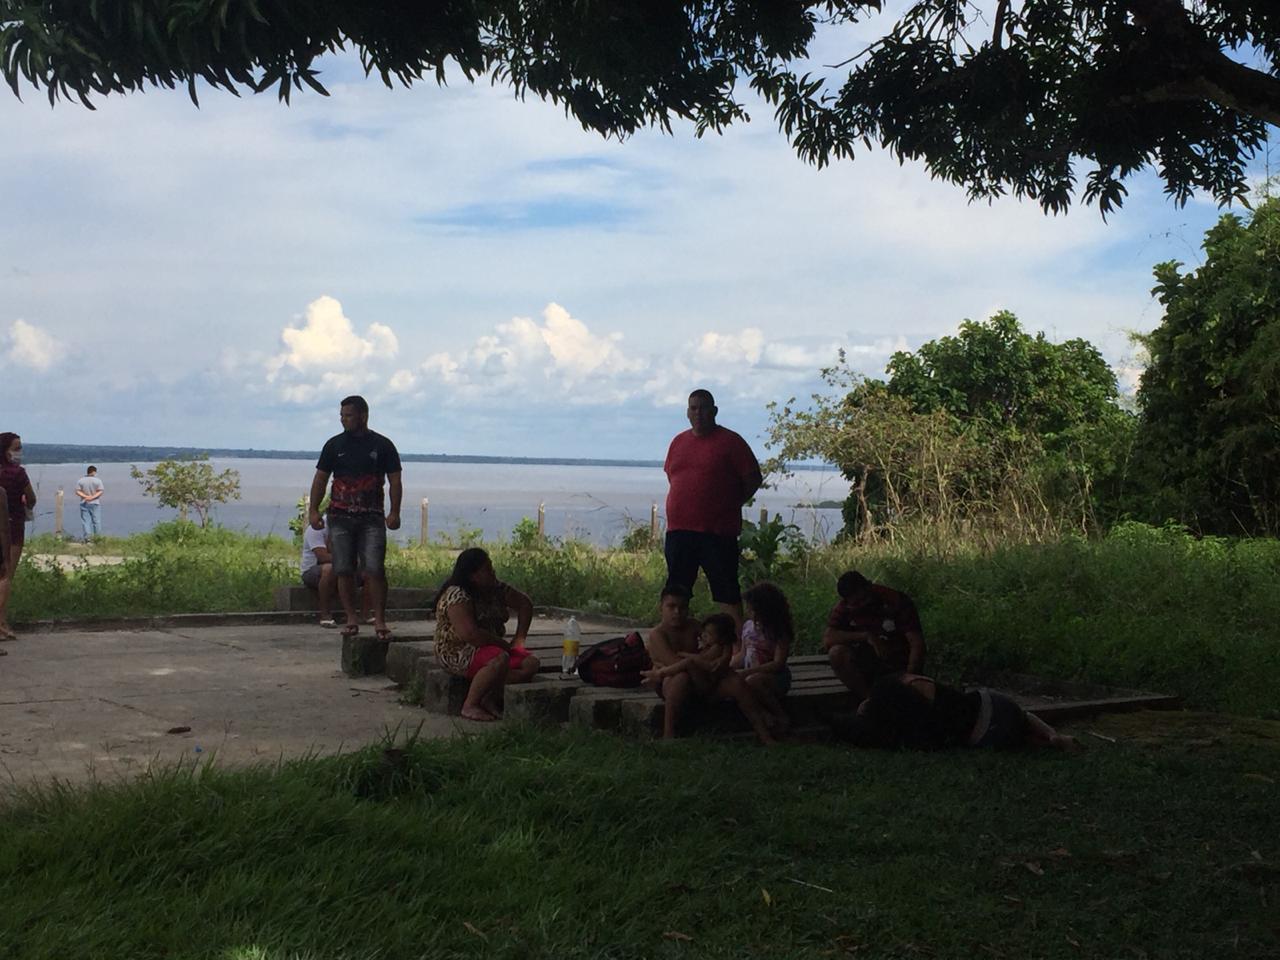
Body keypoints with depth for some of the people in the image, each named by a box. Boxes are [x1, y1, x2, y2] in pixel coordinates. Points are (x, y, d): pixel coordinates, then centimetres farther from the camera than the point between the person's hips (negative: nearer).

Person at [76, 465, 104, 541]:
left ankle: (87, 536, -6)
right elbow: (100, 492, -11)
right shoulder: (98, 481, -5)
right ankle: (98, 537, 8)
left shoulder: (80, 480, 2)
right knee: (97, 521, 5)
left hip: (84, 503, 1)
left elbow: (77, 491, -4)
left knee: (86, 521, 2)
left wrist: (85, 496, -12)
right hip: (95, 503, -1)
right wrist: (93, 497, -14)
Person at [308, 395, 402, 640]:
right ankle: (351, 619, 10)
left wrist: (394, 513, -6)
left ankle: (379, 620, -7)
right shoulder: (335, 445, 9)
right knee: (344, 570, 1)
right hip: (340, 517, 2)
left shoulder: (382, 445, 4)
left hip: (372, 518, -2)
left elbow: (394, 481, 4)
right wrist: (313, 510, 2)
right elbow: (320, 478, 11)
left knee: (375, 570, -10)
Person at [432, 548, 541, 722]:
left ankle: (490, 699, -14)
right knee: (499, 660, -36)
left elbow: (525, 604, 17)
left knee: (531, 664, -11)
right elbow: (469, 633, -30)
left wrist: (518, 639, 6)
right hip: (457, 653, -8)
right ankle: (469, 706, -23)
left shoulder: (496, 588, 5)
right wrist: (505, 645, -22)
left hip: (491, 648, 8)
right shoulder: (457, 596, -20)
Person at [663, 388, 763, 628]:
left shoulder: (730, 441, -2)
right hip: (679, 529, 5)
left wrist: (730, 506, -1)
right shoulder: (679, 442, 14)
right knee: (676, 592, 10)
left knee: (726, 591, -3)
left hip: (718, 531, -5)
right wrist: (684, 508, 13)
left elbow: (753, 479, 0)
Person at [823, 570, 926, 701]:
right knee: (837, 653, -27)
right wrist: (866, 636, -27)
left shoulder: (898, 601, -13)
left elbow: (917, 644, -17)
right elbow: (827, 639, -20)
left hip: (897, 668, -3)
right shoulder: (844, 608, -5)